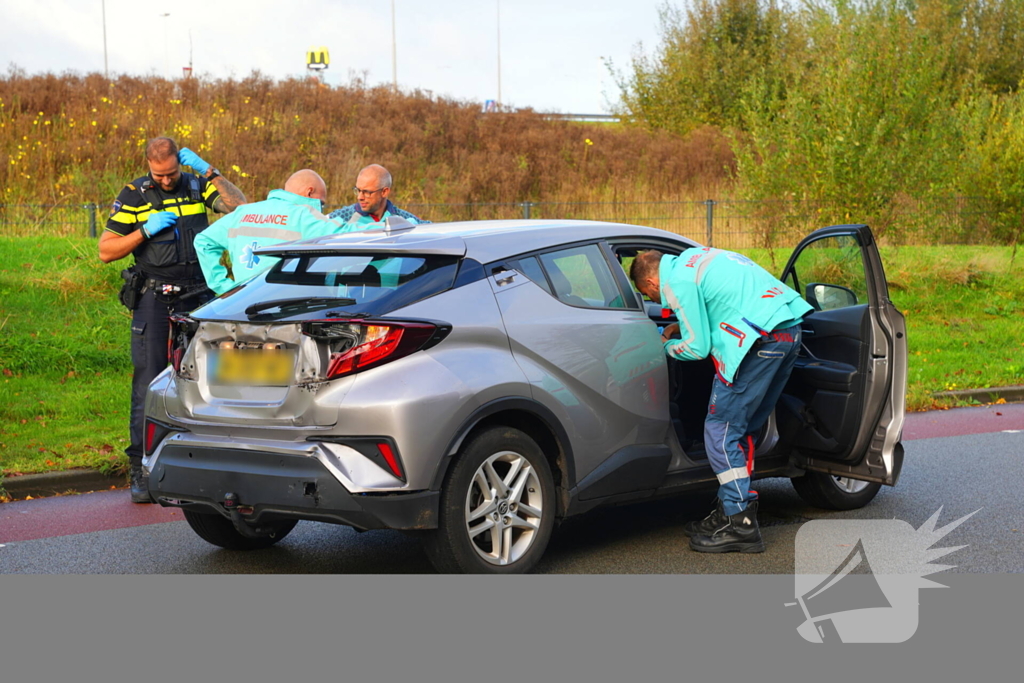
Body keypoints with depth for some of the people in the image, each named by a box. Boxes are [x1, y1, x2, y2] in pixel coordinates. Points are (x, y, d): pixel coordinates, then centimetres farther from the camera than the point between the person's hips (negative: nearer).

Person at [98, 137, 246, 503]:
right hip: (153, 298, -2)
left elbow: (240, 206, -8)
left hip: (197, 297, 2)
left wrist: (209, 172, -14)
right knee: (148, 383, -6)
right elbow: (106, 250, 1)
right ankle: (141, 470, -3)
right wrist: (145, 230, -12)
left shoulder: (198, 186, 7)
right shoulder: (133, 195, 2)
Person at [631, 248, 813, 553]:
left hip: (762, 338, -10)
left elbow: (697, 348, -3)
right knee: (741, 429, 15)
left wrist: (667, 346, 17)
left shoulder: (678, 282, -4)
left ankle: (741, 525, -4)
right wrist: (683, 326, 32)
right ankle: (729, 514, 21)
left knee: (720, 431, -4)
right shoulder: (693, 257, 23)